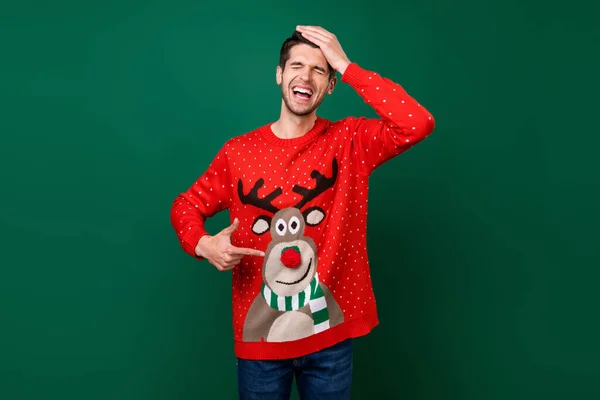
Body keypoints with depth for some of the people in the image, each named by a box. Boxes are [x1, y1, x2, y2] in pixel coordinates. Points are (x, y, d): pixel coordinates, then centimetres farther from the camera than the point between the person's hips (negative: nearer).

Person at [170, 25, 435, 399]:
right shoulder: (238, 151, -3)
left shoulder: (350, 141, -5)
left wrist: (346, 65, -19)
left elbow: (419, 123, -21)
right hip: (259, 335, 1)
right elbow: (187, 204, 8)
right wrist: (202, 244, -14)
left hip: (330, 333, 0)